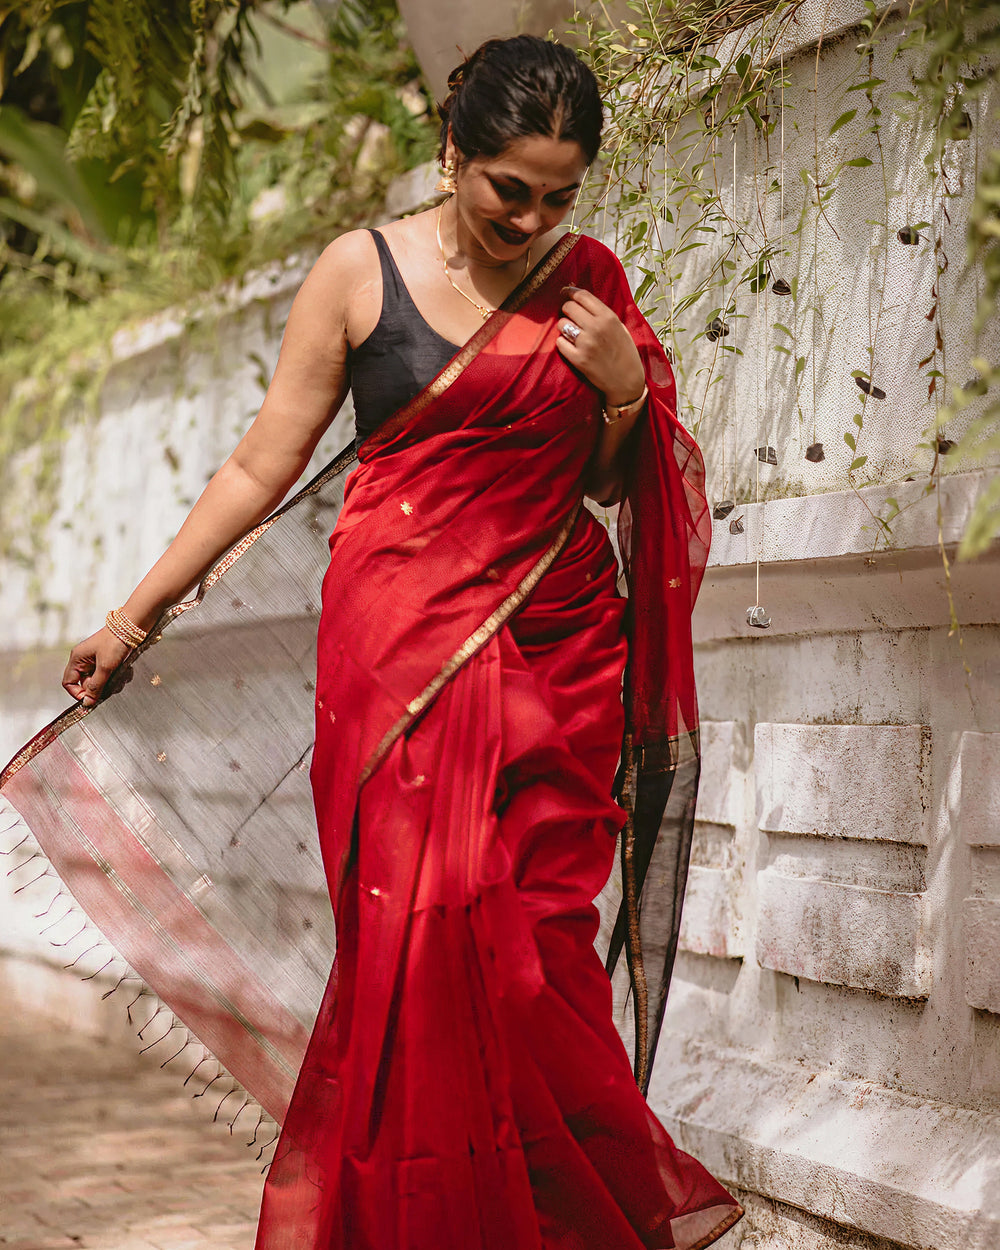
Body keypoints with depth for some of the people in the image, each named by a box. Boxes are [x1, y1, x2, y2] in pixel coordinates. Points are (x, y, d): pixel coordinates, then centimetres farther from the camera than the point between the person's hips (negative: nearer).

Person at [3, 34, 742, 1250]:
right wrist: (135, 614, 3)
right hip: (401, 642, -2)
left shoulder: (588, 281, 9)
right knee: (420, 932, -8)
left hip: (553, 643, 2)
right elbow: (262, 465, 4)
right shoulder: (363, 270, 1)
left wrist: (628, 393, -2)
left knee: (533, 938, -2)